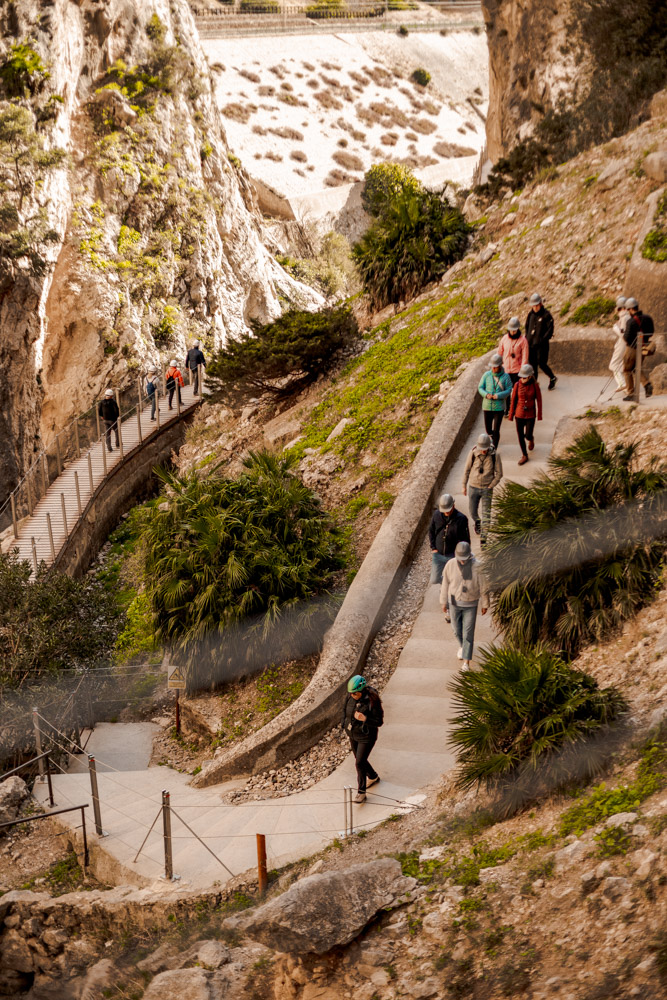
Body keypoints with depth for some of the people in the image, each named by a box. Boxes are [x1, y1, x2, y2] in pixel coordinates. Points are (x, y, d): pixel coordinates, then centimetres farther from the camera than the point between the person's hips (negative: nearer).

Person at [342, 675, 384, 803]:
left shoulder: (372, 701, -26)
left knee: (360, 763, -9)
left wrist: (364, 719, -37)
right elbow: (345, 710, 11)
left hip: (366, 737, -7)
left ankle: (361, 793, 3)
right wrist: (346, 726, 12)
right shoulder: (350, 697, -10)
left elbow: (379, 722, -21)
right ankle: (373, 777, 48)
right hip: (353, 735, 7)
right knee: (360, 760, 21)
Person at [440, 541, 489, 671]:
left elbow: (484, 587, -8)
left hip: (471, 604, -2)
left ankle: (466, 662, 3)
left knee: (468, 633, -3)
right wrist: (444, 602, 5)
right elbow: (445, 584, -2)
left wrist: (485, 604, -2)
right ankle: (462, 646, 49)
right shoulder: (450, 565, -14)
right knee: (457, 629, 18)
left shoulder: (477, 567, -20)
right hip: (454, 602, 2)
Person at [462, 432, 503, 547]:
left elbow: (499, 474, -6)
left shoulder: (495, 455, -16)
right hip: (473, 487, 2)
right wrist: (464, 486, 6)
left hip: (487, 489, -2)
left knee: (486, 514, -4)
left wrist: (490, 487, -9)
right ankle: (477, 522, 49)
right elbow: (467, 470, 0)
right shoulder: (473, 453, -14)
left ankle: (483, 539, 3)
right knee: (472, 511, 14)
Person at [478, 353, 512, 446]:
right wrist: (486, 395, -18)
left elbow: (509, 390, -6)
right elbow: (480, 388, 2)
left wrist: (498, 396, -20)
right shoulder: (486, 375, -1)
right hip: (487, 406, 3)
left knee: (496, 430, -7)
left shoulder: (505, 376, -6)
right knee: (488, 430, 13)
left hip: (499, 407, -3)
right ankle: (495, 437, 47)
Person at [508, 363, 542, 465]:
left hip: (530, 415, -1)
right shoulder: (517, 385, -12)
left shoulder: (535, 386, -15)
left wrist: (539, 416, -3)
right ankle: (524, 456, 25)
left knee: (528, 436, 1)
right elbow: (513, 400, -4)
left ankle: (531, 439, 41)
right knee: (520, 436, 6)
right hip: (519, 414, 1)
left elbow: (539, 400, -7)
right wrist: (511, 415, 1)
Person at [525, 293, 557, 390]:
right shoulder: (530, 314, 9)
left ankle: (552, 378, 21)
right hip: (531, 344, 6)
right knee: (532, 364, 8)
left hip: (541, 345, -6)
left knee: (542, 364, -3)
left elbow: (550, 330, -11)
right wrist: (527, 338, 7)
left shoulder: (546, 315, -9)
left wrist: (542, 340, -17)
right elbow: (527, 327, 21)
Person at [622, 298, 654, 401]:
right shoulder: (647, 319, -2)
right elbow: (651, 333, 8)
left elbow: (627, 337, -22)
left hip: (632, 349, -6)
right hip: (643, 348, 6)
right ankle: (647, 384, -1)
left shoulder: (631, 321, -22)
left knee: (627, 371, 9)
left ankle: (631, 394, 8)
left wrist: (624, 336, 0)